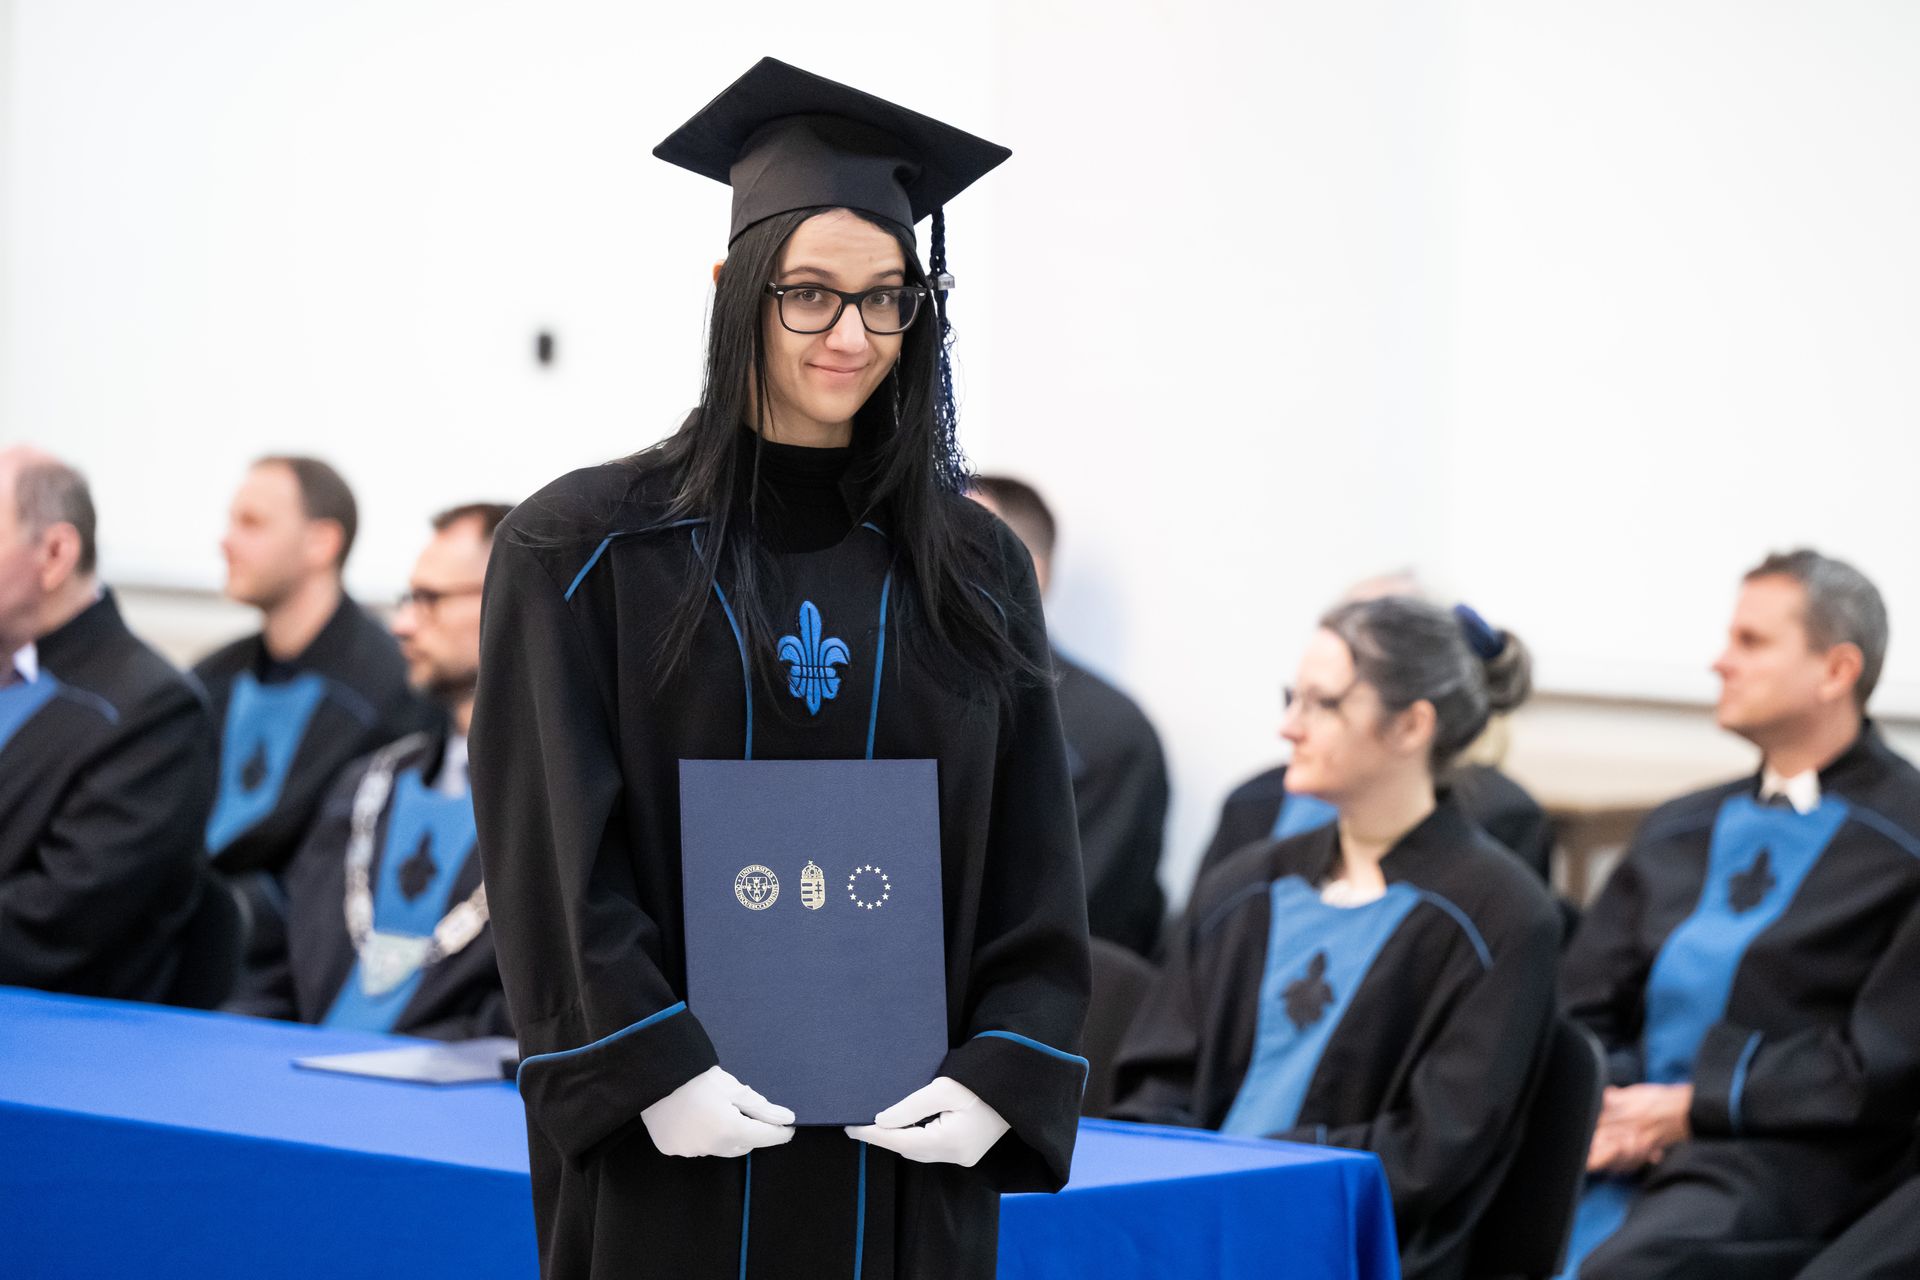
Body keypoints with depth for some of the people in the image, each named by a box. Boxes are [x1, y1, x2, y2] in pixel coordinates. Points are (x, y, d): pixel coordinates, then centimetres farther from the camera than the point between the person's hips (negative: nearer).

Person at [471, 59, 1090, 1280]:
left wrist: (999, 1078, -8)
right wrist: (652, 1071, -16)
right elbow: (553, 857, -6)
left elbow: (1037, 872, 6)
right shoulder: (584, 551, 0)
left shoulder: (977, 572, 8)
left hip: (905, 1156, 2)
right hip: (670, 1157, -2)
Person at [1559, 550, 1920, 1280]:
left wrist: (1693, 1107, -8)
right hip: (1621, 1155, 6)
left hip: (1777, 1159, -6)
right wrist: (1589, 1107, -3)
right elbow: (1582, 1008, 19)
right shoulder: (1680, 831, 22)